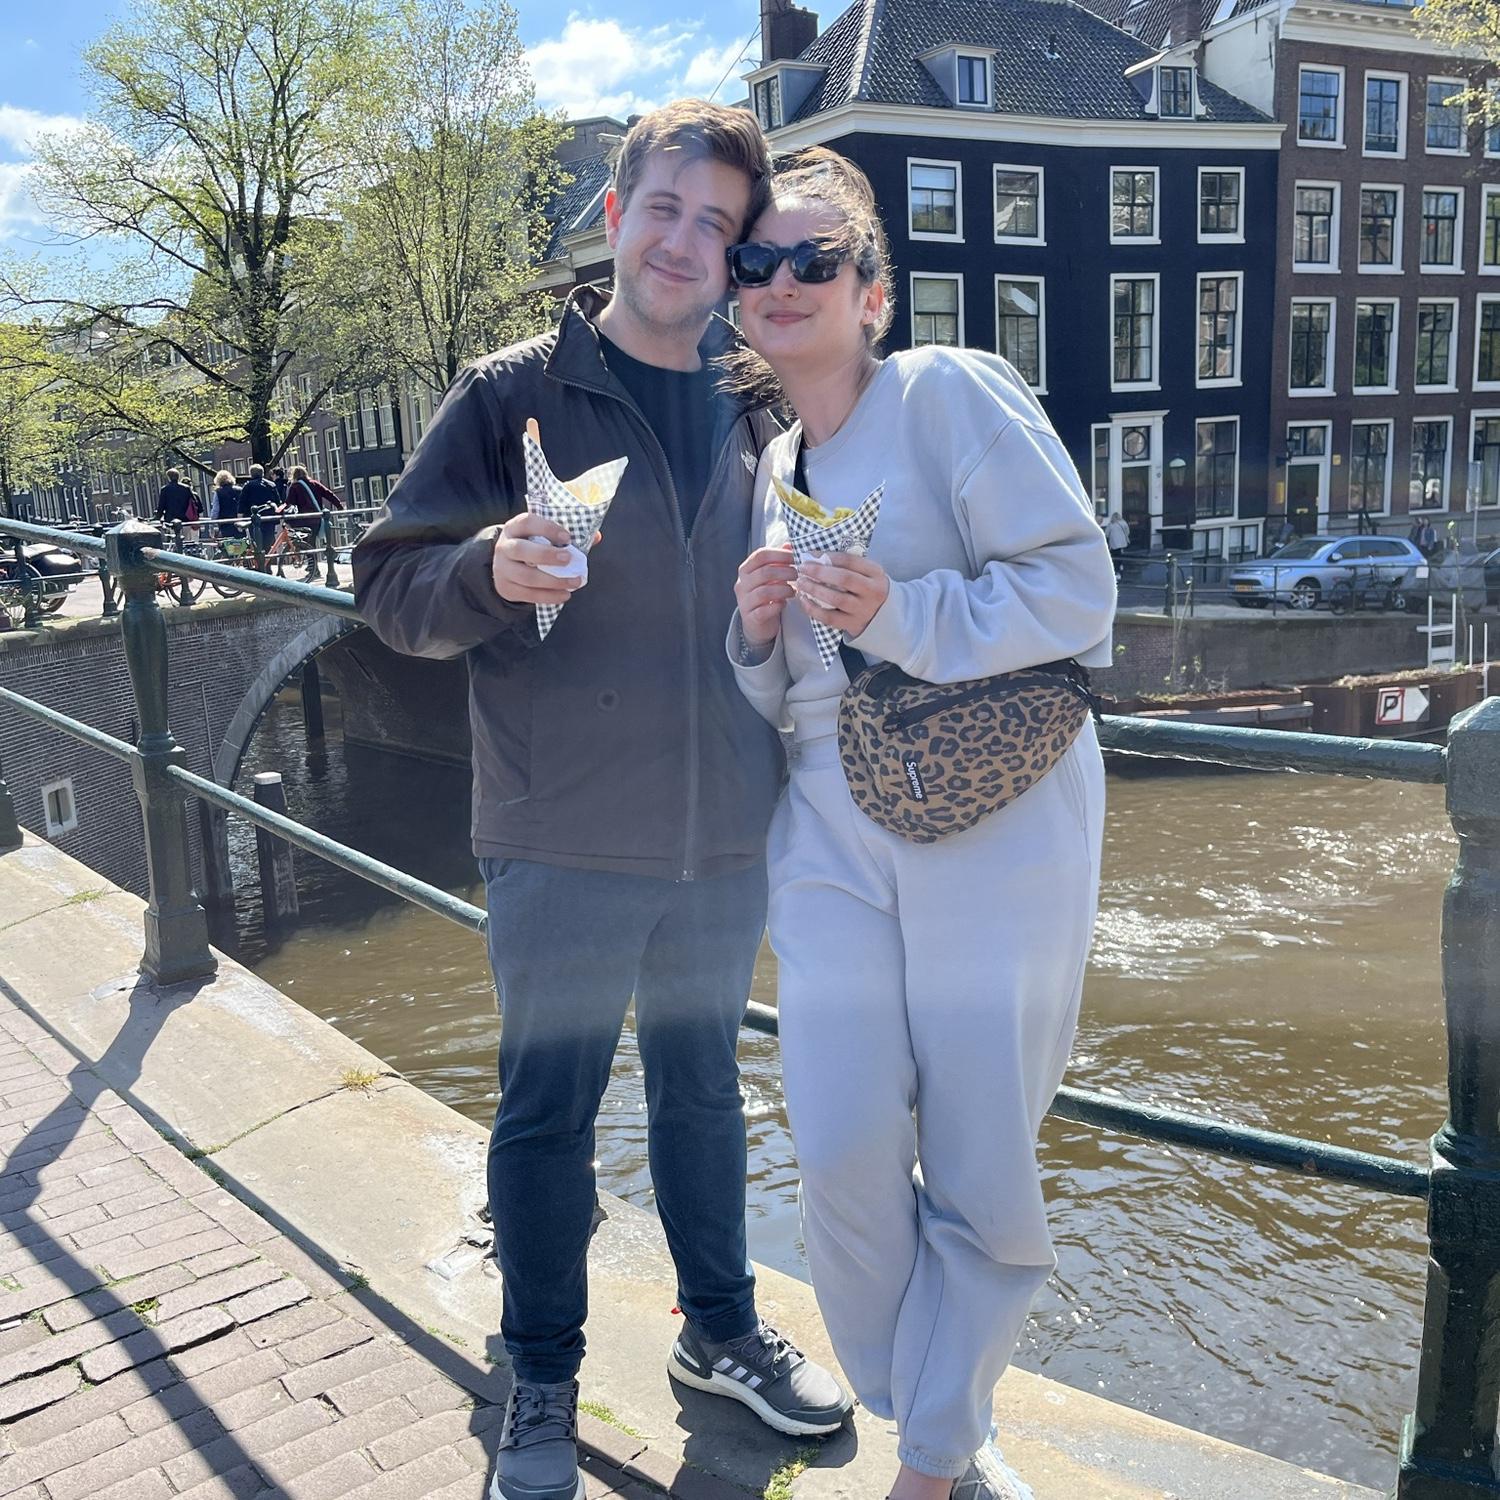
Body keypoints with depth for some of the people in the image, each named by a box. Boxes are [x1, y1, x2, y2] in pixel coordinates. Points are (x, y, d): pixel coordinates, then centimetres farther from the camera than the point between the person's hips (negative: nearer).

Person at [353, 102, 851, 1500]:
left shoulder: (755, 413, 8)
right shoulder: (511, 392, -4)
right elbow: (391, 584, -5)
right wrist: (493, 569, -25)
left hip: (724, 834, 4)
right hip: (564, 838, -3)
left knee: (702, 1088, 20)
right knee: (547, 1111, 10)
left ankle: (718, 1328, 41)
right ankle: (541, 1384, 32)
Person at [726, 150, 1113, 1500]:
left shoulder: (952, 391, -3)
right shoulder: (774, 466, 17)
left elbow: (1077, 588, -10)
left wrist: (901, 613, -21)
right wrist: (758, 633, 0)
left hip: (998, 819, -4)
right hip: (834, 829, 5)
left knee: (984, 1164, 1)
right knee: (845, 1155, -2)